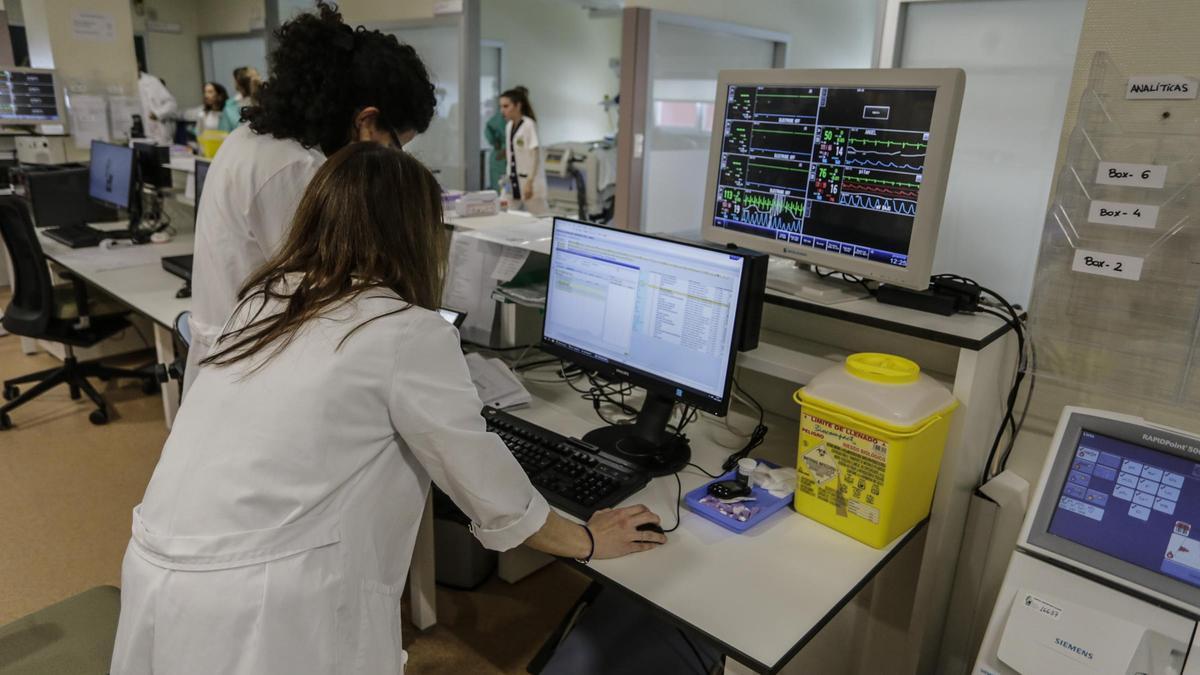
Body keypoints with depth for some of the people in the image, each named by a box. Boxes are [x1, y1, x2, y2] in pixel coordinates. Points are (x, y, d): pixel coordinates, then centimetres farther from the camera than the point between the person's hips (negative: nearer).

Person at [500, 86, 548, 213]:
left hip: (530, 181, -7)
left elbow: (535, 156, -17)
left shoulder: (529, 124, -12)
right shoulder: (509, 126, 10)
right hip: (514, 182, 7)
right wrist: (508, 177, 13)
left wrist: (529, 182, -23)